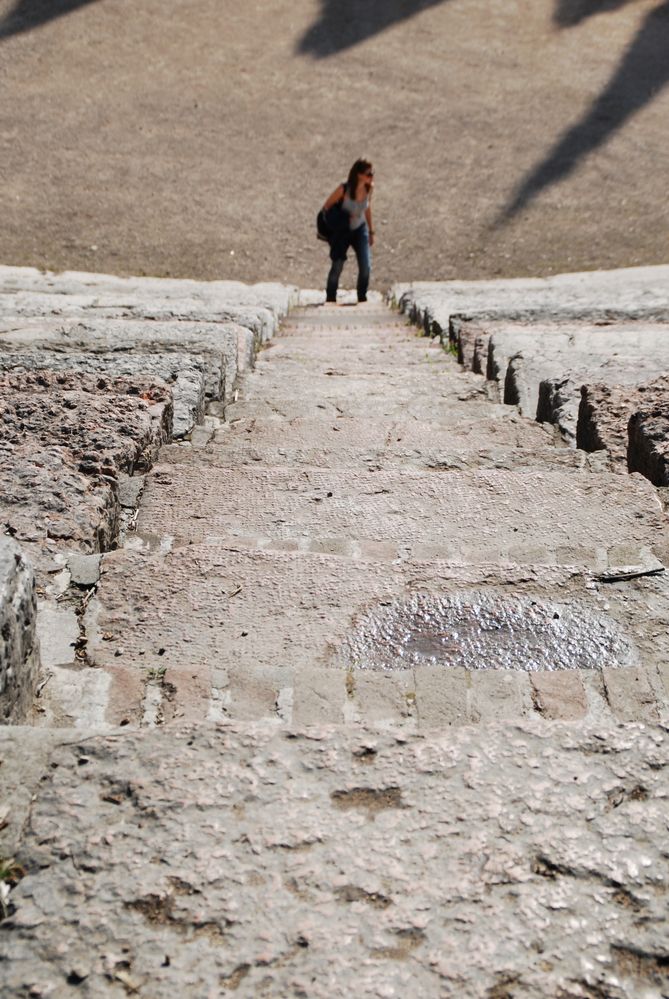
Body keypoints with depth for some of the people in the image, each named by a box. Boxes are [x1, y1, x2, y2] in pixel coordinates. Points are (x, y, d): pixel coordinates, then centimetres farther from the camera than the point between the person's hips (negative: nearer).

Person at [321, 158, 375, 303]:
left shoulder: (369, 188, -11)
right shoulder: (343, 189, -25)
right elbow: (326, 207, -11)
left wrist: (371, 230, 12)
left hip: (360, 230, 3)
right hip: (342, 231, -3)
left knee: (366, 267, -8)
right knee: (337, 267, -3)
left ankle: (362, 299, 10)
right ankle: (330, 300, 15)